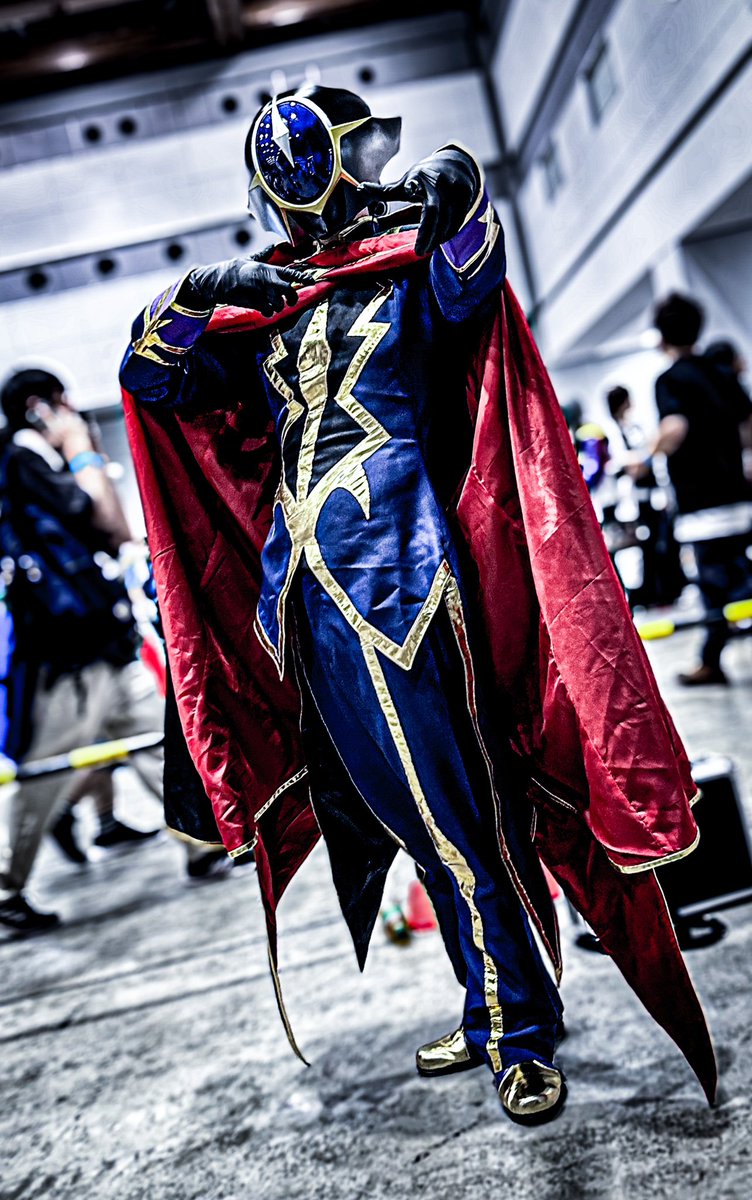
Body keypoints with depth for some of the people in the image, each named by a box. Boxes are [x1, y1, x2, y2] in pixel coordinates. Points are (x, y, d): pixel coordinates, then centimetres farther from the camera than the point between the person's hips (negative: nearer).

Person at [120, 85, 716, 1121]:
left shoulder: (417, 267, 5)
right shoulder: (261, 299, 16)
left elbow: (468, 285, -17)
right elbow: (154, 377, 13)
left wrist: (460, 205, -36)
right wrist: (194, 298, -3)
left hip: (397, 577, -5)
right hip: (304, 594, 5)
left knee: (453, 811, -5)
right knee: (413, 815, 13)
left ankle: (527, 1037, 14)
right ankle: (493, 1017, 29)